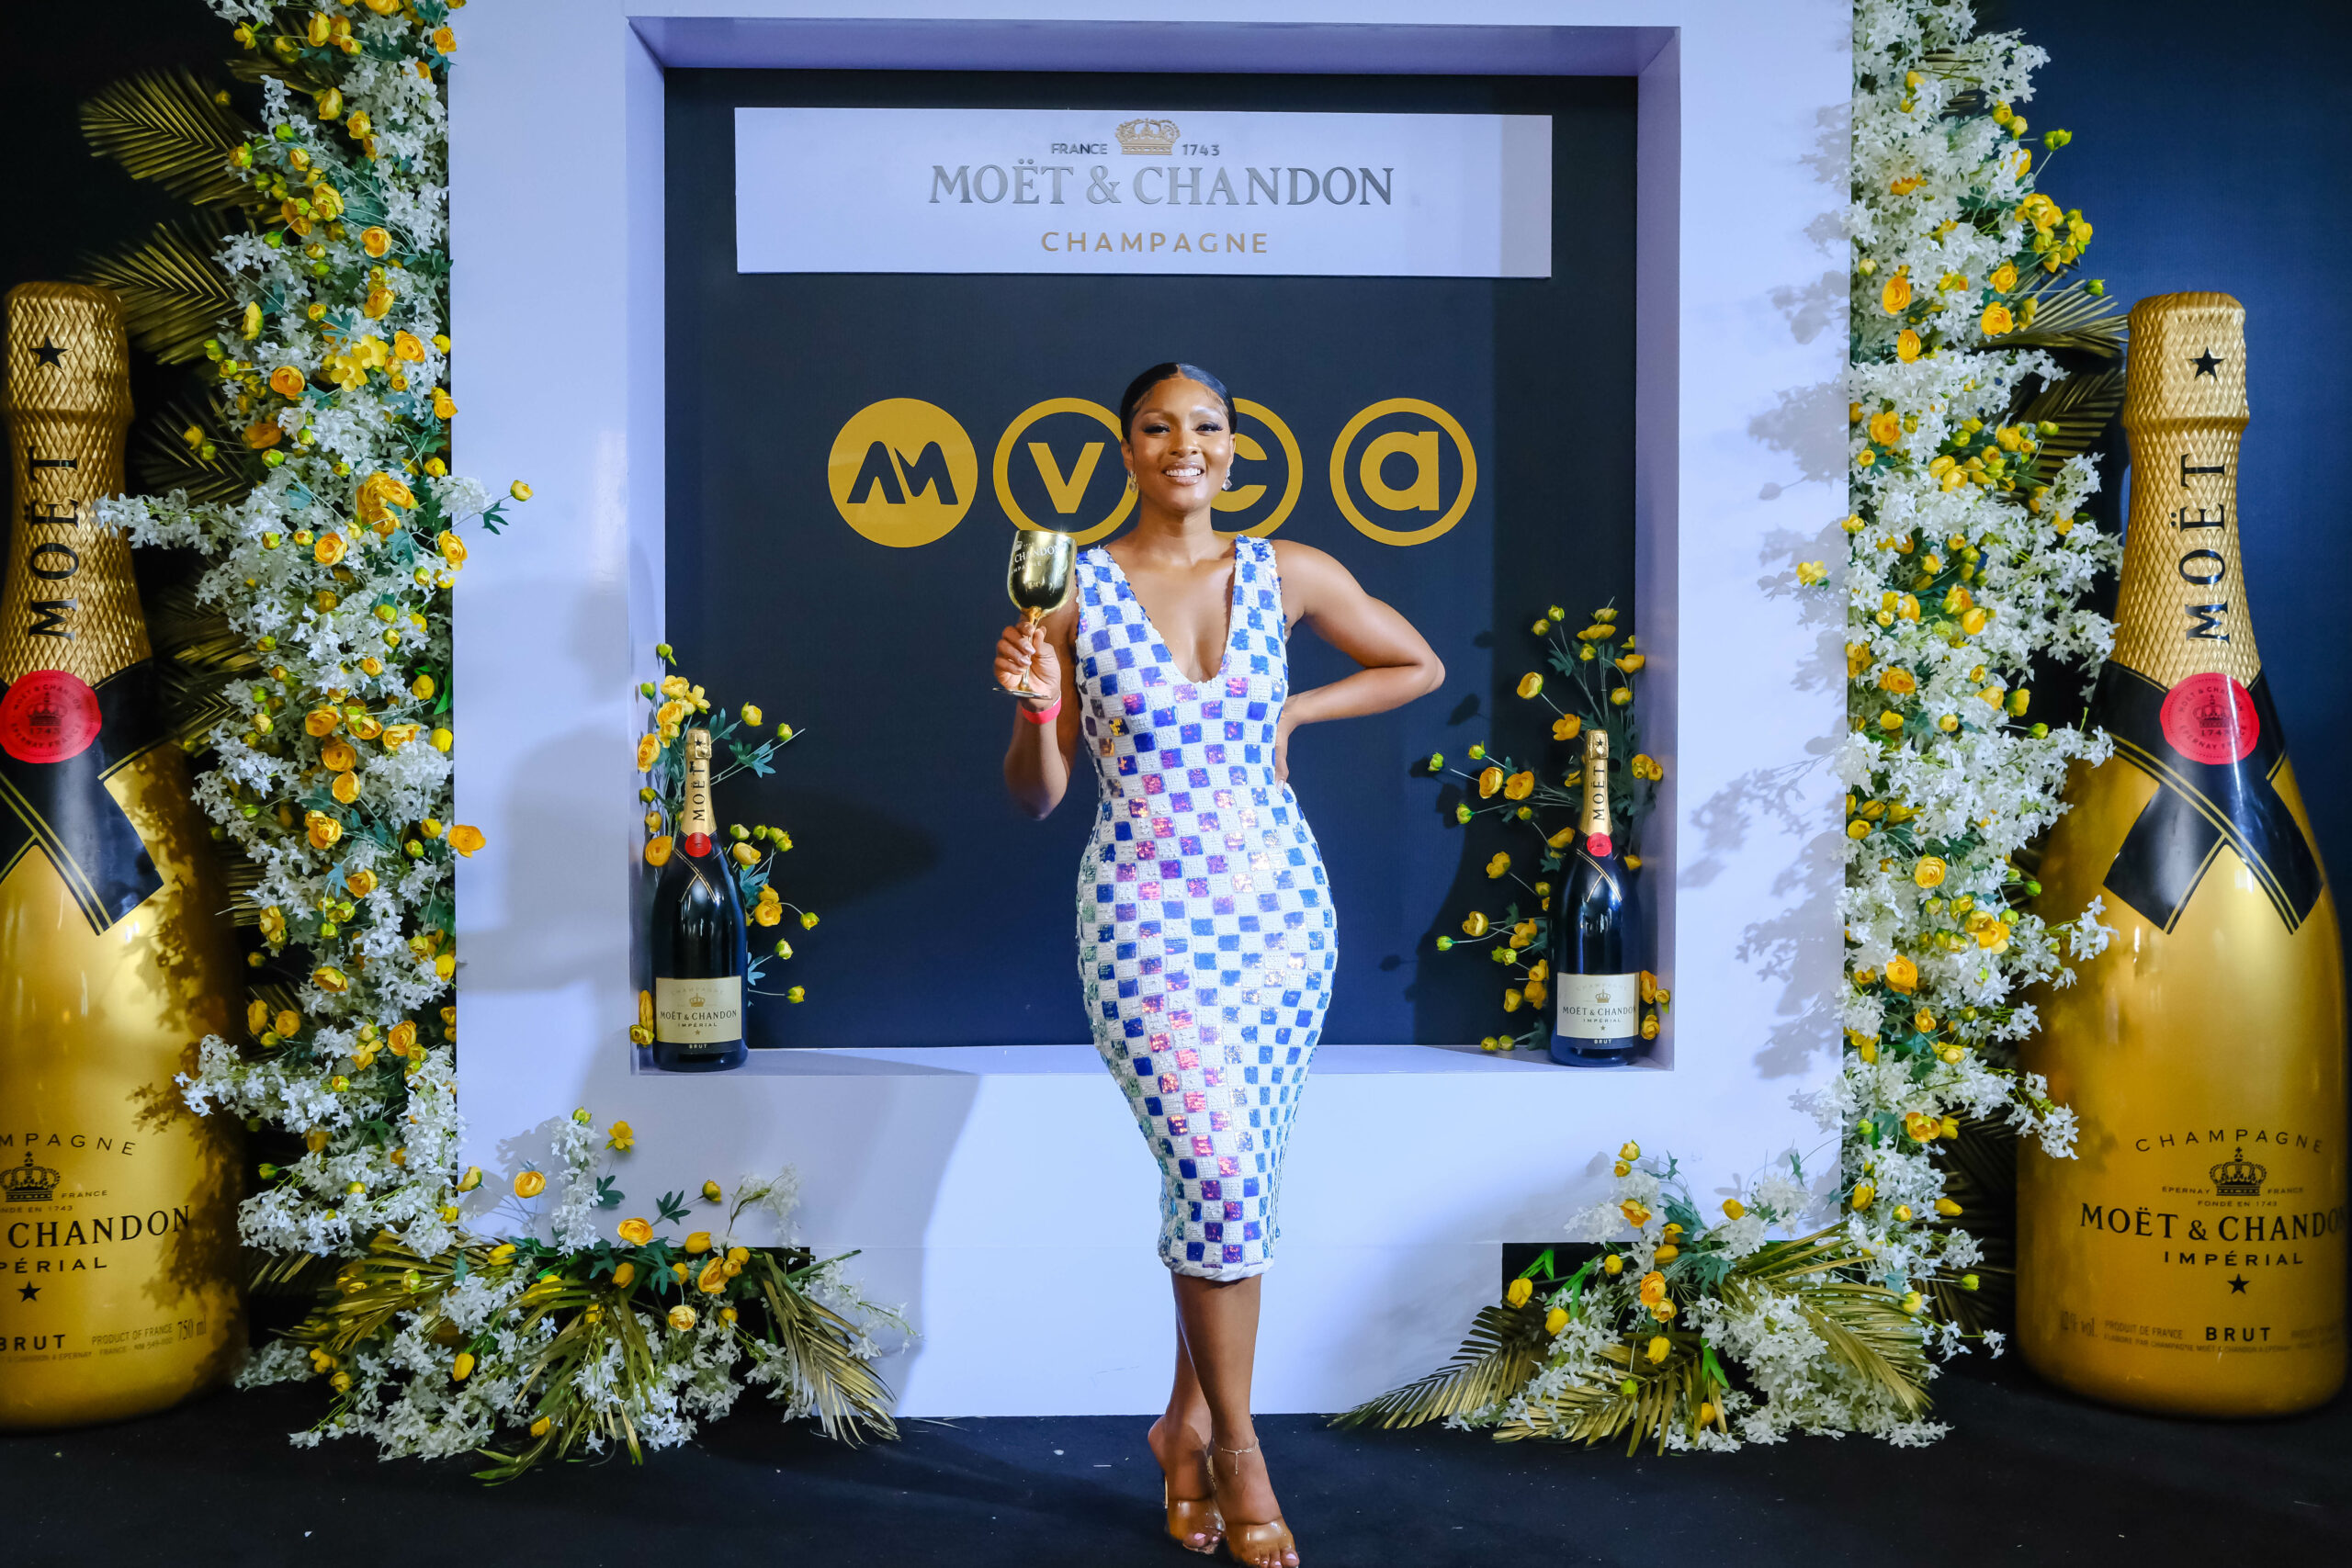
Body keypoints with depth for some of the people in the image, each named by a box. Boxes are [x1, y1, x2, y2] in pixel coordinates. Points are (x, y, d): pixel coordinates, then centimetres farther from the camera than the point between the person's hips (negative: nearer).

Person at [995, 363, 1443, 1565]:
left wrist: (1291, 711, 6)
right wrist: (1036, 706, -19)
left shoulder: (1289, 574, 3)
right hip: (1143, 912, -2)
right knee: (1218, 1166, -15)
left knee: (1231, 1175, 6)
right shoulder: (1075, 589, -1)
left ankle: (1187, 1419, 27)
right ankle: (1233, 1443, 6)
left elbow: (1418, 667, 17)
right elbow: (1035, 796, 1)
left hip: (1279, 903, 2)